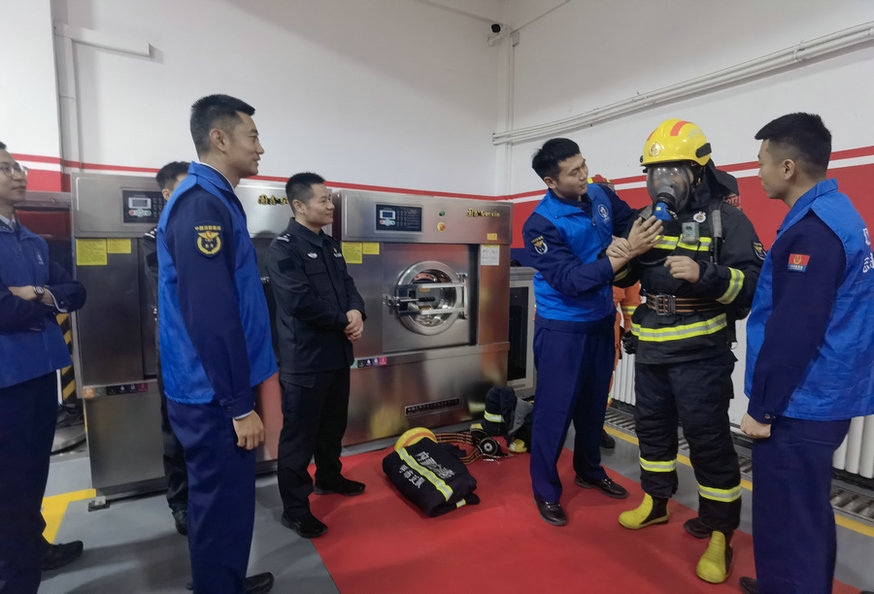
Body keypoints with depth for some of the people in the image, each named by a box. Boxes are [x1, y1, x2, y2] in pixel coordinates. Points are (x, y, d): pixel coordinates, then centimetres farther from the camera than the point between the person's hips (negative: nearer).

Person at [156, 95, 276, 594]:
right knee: (223, 504, 6)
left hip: (222, 388, 10)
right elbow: (210, 316, -25)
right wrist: (239, 405, -19)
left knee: (227, 498, 23)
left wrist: (251, 382, 20)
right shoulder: (201, 204, -19)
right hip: (215, 396, -10)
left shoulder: (217, 200, 13)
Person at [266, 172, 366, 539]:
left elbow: (348, 286, 10)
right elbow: (301, 302, -24)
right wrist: (345, 322, -15)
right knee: (300, 433, 4)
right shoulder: (284, 247, -14)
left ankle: (329, 478, 43)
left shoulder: (330, 245, 12)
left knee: (333, 424, 22)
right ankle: (294, 508, 18)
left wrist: (356, 312, -12)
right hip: (305, 357, -8)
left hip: (337, 353, 9)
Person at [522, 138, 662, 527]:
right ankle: (546, 490, 22)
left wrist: (620, 243, -13)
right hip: (561, 328, -6)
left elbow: (634, 220, 10)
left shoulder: (601, 195, -2)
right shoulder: (541, 225, -21)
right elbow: (571, 281, -26)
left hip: (601, 321, 7)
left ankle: (589, 470, 41)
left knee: (594, 403, 20)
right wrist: (628, 253, -31)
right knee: (554, 409, 3)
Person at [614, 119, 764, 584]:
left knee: (709, 440, 1)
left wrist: (704, 275, -32)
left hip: (701, 353, -6)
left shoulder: (726, 219, -8)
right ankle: (655, 502, 37)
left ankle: (719, 533, 20)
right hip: (650, 350, 6)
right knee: (652, 427, 17)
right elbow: (625, 277, 13)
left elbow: (753, 283, -15)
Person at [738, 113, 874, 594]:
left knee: (786, 519, 4)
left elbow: (792, 332, -23)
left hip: (799, 405, -10)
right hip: (824, 398, 10)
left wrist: (761, 407, -16)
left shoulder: (812, 229, -21)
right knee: (805, 511, 23)